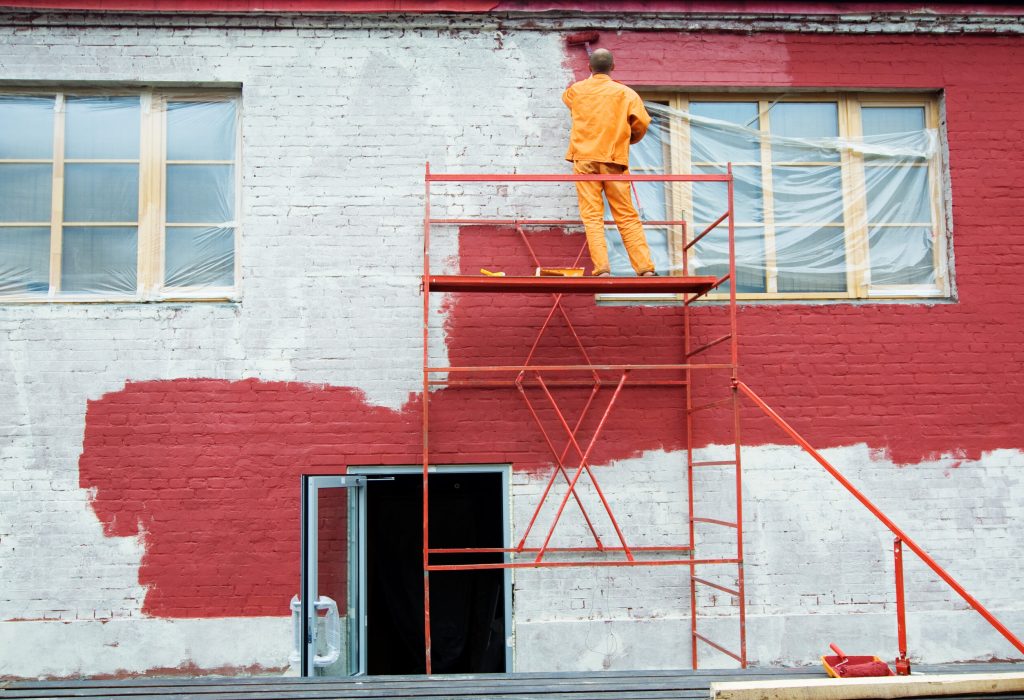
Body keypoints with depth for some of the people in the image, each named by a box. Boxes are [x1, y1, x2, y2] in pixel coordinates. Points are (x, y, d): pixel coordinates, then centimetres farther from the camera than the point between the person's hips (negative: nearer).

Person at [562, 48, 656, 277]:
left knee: (592, 216, -3)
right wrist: (630, 139, 18)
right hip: (614, 160, 0)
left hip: (585, 158, 0)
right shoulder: (625, 93, 5)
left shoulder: (577, 89, 11)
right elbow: (642, 122, -3)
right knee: (627, 217, 2)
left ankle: (602, 269, -14)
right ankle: (646, 268, -2)